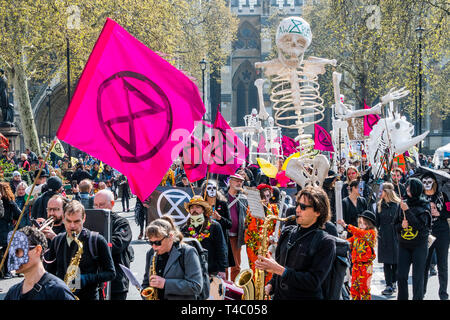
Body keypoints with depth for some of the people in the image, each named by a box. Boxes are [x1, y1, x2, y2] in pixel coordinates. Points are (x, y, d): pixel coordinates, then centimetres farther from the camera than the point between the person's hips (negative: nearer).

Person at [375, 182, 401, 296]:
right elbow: (377, 221, 13)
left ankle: (394, 283, 12)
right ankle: (389, 285, 5)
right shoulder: (379, 205, 10)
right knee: (386, 262, 3)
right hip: (383, 237, 4)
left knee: (395, 261, 1)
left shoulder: (397, 204, -5)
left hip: (395, 236, -4)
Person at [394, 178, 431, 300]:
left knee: (418, 276, -1)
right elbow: (396, 224, 13)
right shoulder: (403, 204, 7)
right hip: (404, 245, 4)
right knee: (401, 275, 1)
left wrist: (407, 211, -20)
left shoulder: (424, 205, -4)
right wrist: (401, 225, -9)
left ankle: (418, 297, 6)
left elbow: (420, 224, -16)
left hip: (419, 245, -3)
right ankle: (402, 298, 12)